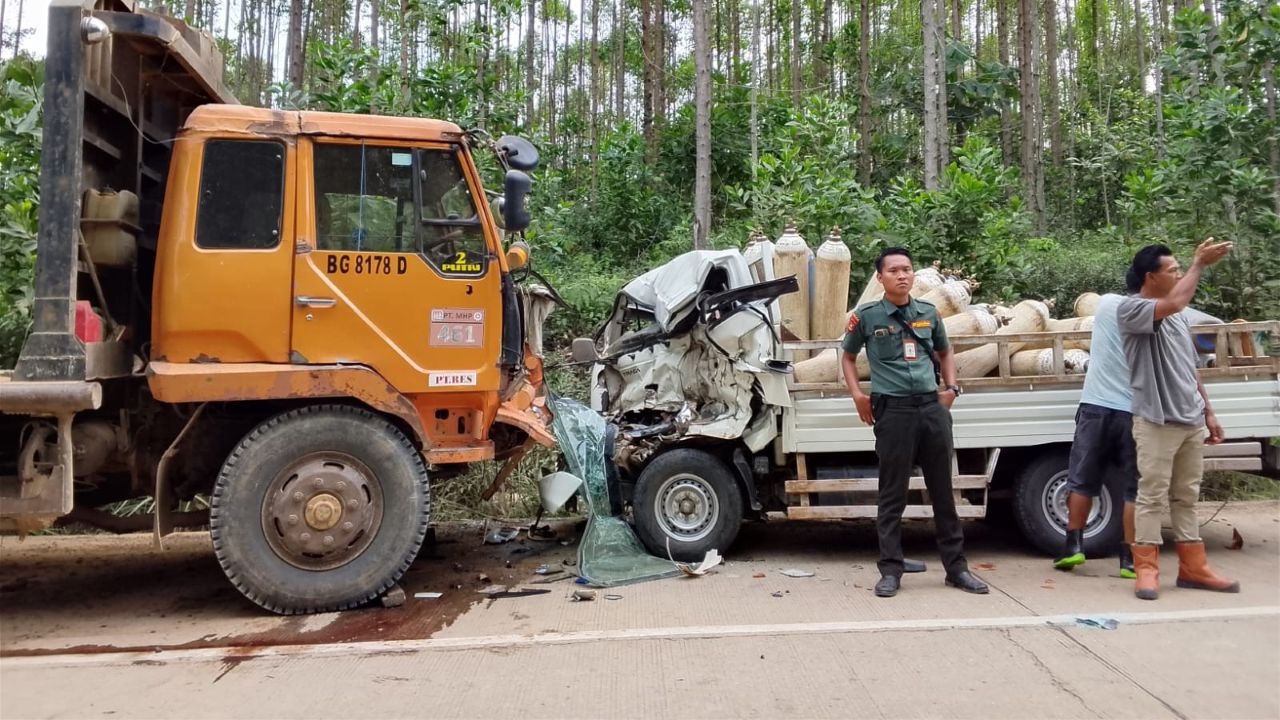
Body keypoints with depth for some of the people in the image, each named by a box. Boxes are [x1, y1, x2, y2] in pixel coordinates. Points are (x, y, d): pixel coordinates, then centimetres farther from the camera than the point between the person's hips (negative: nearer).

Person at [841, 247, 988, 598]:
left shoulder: (929, 313, 9)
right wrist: (857, 394, 0)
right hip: (894, 410, -3)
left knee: (943, 491, 11)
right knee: (893, 495, 2)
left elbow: (944, 352, 25)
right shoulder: (867, 316, -1)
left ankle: (956, 567, 22)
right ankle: (891, 571, 12)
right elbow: (848, 357, 13)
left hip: (933, 407, 4)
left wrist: (951, 387, 11)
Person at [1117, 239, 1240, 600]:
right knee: (1152, 497, -3)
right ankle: (1146, 569, 4)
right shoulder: (1130, 309, -8)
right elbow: (1173, 303, -28)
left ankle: (1193, 567, 20)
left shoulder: (1178, 315, 16)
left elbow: (1190, 369, 20)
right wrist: (1199, 263, -16)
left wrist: (1208, 412, 18)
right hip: (1157, 422, -7)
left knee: (1186, 498, 13)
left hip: (1191, 421, 8)